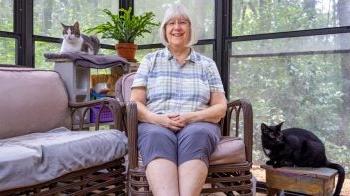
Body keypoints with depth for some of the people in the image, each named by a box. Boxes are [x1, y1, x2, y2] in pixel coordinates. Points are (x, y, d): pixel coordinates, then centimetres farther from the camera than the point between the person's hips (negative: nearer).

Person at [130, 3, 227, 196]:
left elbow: (220, 108, 10)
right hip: (156, 124, 0)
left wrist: (190, 117, -10)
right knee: (157, 137, -36)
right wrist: (160, 119, -13)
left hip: (198, 124, 1)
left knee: (195, 136, -36)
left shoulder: (207, 64, 17)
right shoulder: (150, 60, 17)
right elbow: (136, 104, 9)